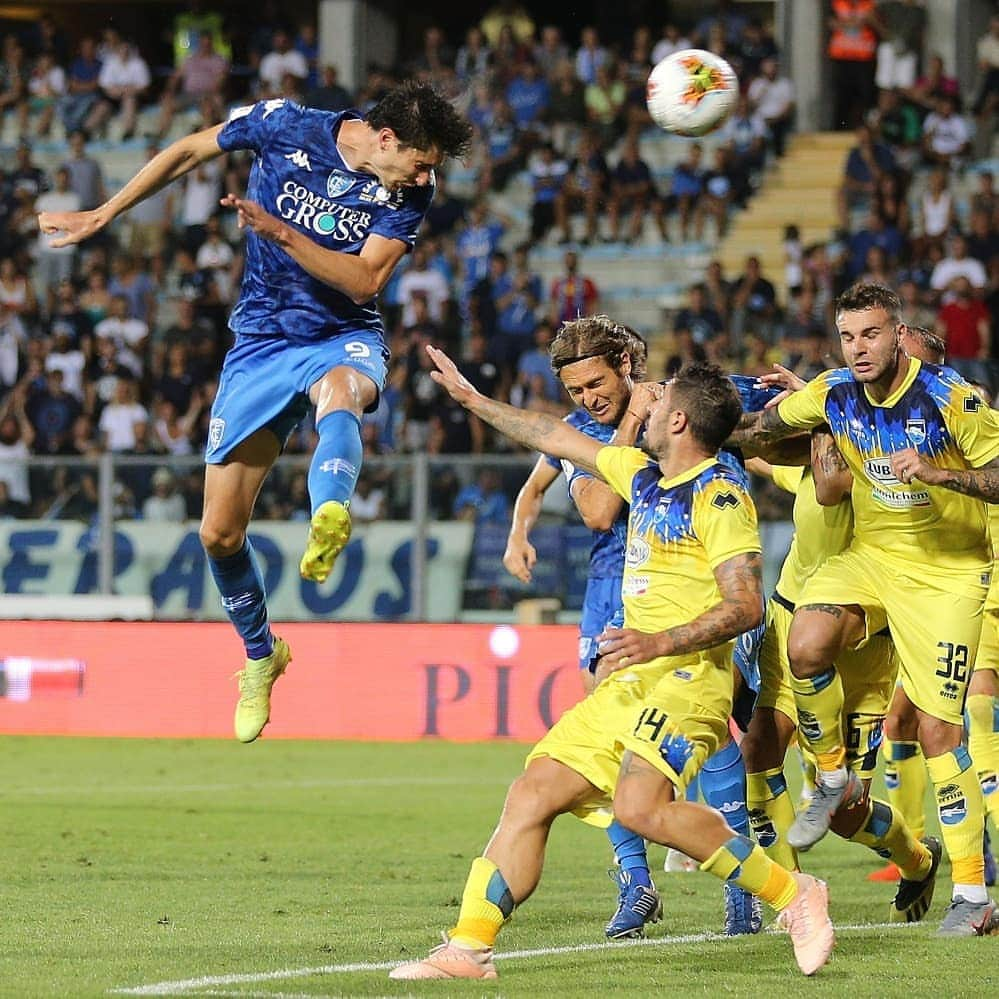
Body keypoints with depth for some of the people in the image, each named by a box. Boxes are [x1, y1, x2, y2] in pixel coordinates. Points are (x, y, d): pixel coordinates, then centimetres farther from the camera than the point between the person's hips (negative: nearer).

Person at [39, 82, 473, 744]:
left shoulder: (412, 192, -10)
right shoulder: (286, 127, -11)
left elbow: (363, 280, -16)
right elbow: (191, 150, 4)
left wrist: (280, 232, -27)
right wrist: (103, 216, 9)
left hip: (345, 339, -1)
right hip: (262, 341, 2)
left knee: (341, 392, -42)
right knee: (219, 532, 1)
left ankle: (330, 517, -71)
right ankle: (261, 654, 27)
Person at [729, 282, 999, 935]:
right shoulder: (834, 394, -3)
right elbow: (760, 428, 13)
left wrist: (938, 474, -33)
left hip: (946, 569, -4)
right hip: (868, 555, 4)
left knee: (938, 729, -10)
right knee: (806, 646, -25)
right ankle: (834, 780, 3)